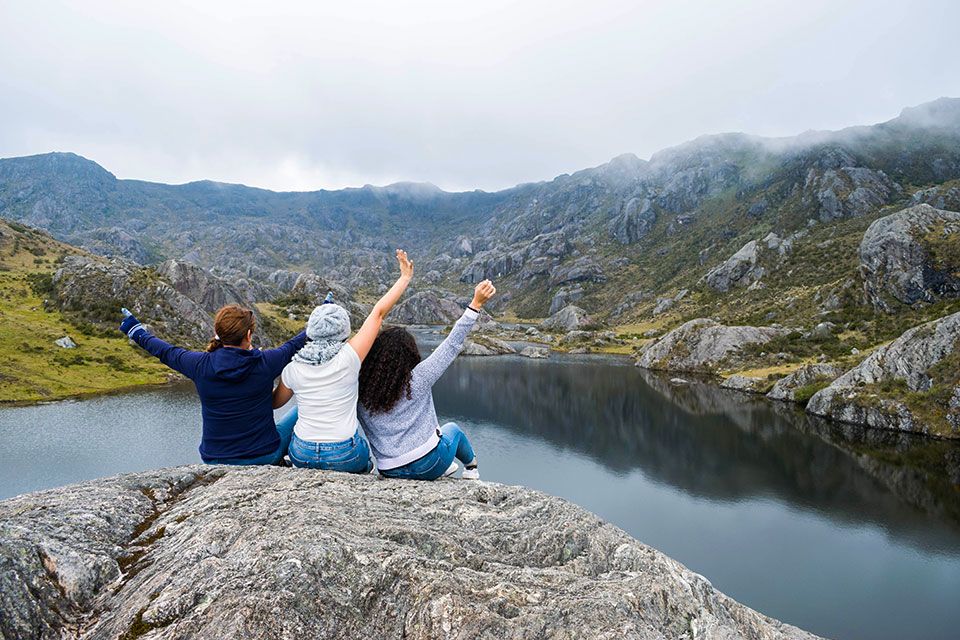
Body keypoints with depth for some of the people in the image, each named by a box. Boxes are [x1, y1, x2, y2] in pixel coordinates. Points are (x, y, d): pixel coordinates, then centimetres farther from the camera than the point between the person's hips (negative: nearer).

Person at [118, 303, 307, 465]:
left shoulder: (201, 365, -12)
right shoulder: (265, 363, -17)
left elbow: (167, 352, 8)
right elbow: (294, 345, 1)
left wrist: (136, 332, 27)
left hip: (216, 461, 3)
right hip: (266, 458, -2)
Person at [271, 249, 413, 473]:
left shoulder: (293, 367, -6)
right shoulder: (348, 358, -14)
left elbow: (274, 402, 12)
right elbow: (379, 312, -7)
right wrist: (405, 277, 1)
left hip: (301, 457, 2)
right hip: (345, 459, -1)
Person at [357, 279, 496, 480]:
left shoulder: (360, 391, -8)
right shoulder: (417, 379, -15)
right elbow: (452, 345, -13)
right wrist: (476, 304, -10)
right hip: (426, 466, -3)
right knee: (452, 429, 30)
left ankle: (445, 467, 48)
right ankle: (471, 467, 54)